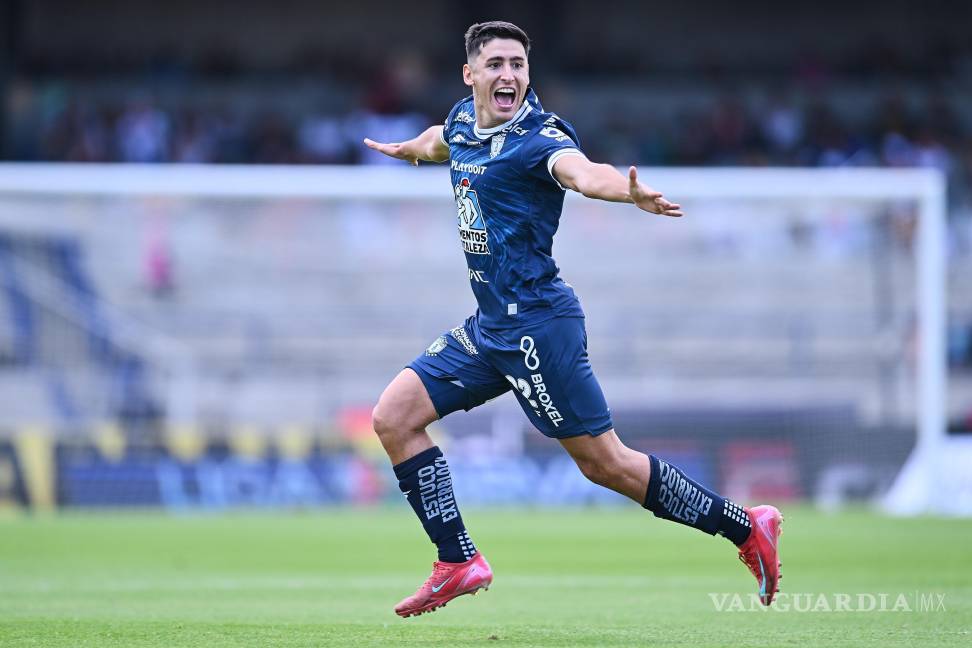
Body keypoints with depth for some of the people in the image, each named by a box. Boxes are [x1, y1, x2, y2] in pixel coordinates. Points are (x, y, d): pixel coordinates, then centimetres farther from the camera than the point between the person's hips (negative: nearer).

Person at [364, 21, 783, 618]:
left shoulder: (539, 136, -16)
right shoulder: (464, 121, 8)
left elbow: (581, 171, -39)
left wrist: (628, 191, -61)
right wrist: (404, 148, 55)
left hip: (536, 323, -8)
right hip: (490, 325, 8)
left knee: (605, 463, -6)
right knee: (394, 417, 3)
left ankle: (746, 528, 8)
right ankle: (459, 563, 8)